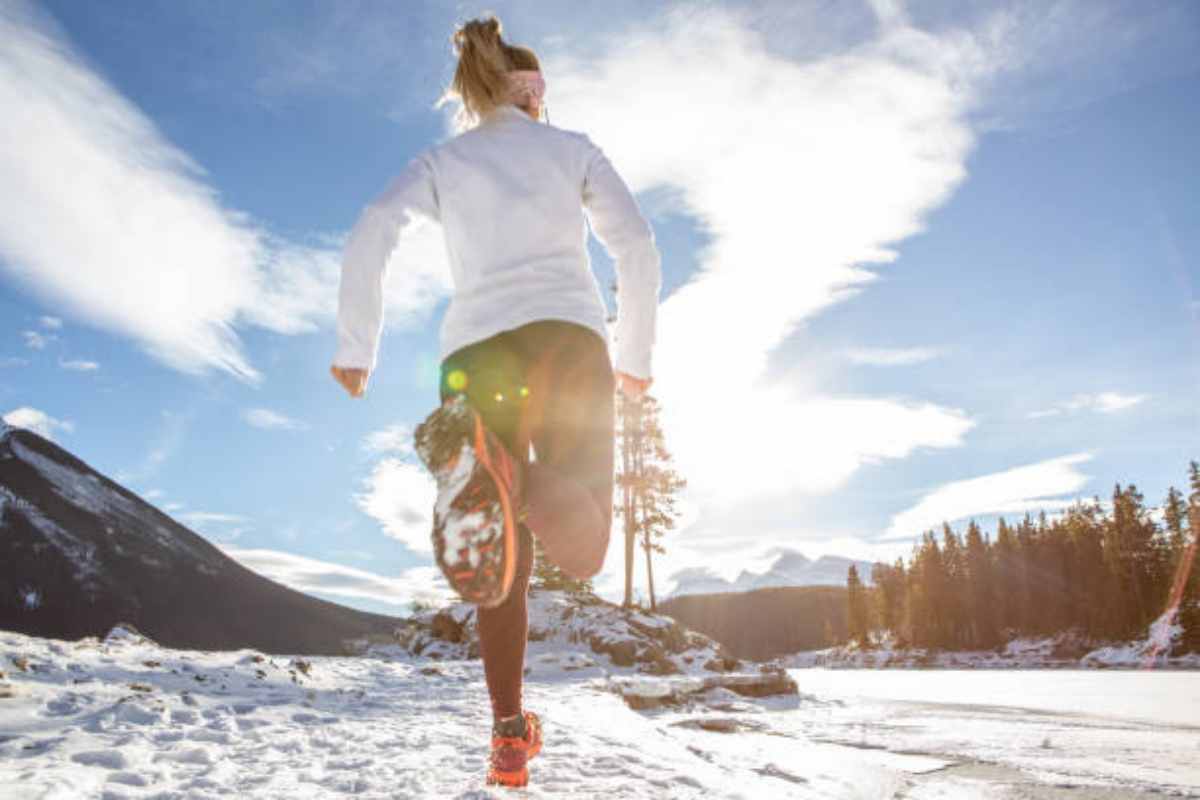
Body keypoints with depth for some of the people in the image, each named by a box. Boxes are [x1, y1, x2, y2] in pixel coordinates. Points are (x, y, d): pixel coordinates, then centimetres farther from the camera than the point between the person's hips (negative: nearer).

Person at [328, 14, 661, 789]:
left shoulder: (441, 159, 21)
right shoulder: (571, 146, 19)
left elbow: (372, 233, 1)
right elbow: (636, 242, 6)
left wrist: (356, 347, 4)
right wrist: (635, 356, 13)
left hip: (478, 352, 2)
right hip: (570, 340, -2)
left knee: (508, 560, 11)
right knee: (581, 548, -5)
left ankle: (511, 737, 7)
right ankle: (507, 475, -37)